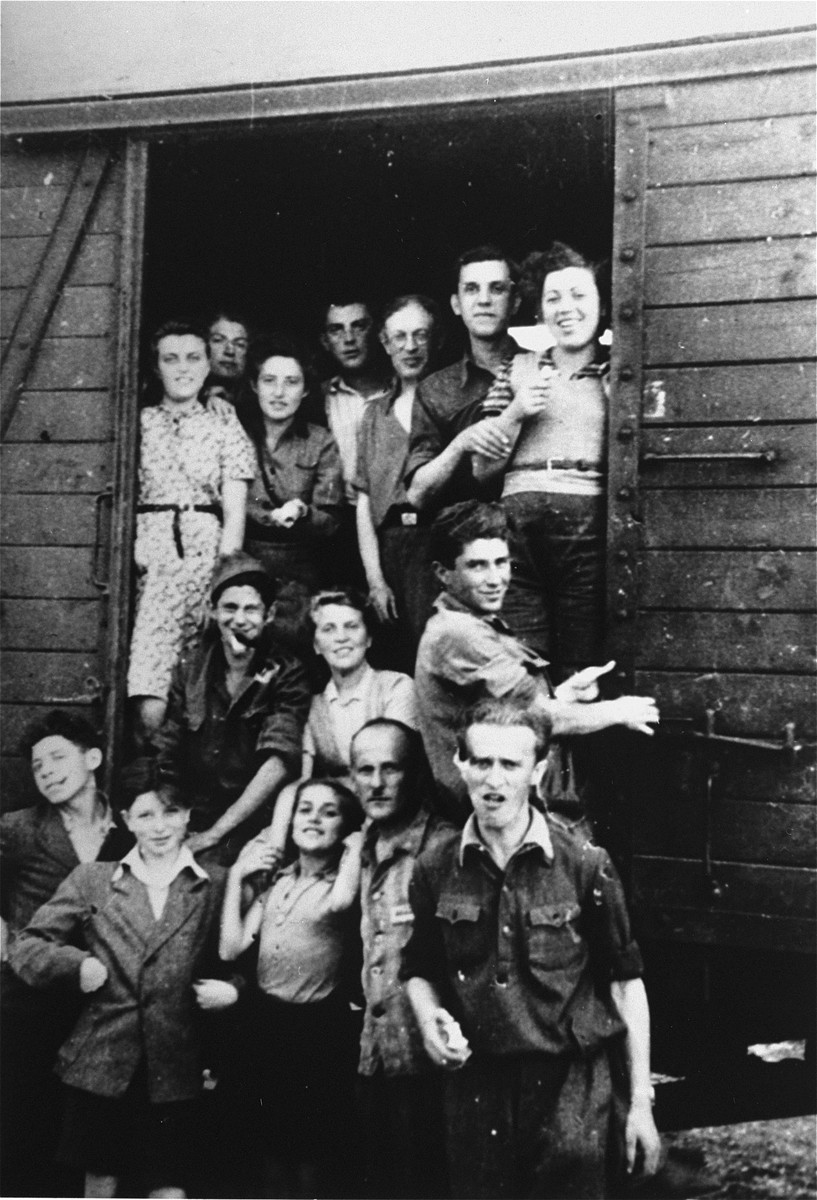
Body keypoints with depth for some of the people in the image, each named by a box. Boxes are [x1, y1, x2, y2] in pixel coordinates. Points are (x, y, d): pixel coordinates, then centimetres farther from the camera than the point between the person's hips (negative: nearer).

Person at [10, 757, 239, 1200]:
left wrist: (231, 988, -9)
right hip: (100, 1064, 1)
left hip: (175, 1069, -1)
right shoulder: (91, 880, 6)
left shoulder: (217, 886, 3)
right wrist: (76, 963, -10)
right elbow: (26, 946, 7)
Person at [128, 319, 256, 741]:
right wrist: (128, 551, -7)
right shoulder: (136, 423, 15)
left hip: (202, 550, 0)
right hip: (144, 550, 0)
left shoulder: (226, 429, 12)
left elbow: (234, 514, 6)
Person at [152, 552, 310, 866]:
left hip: (250, 827, -3)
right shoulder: (191, 667, 7)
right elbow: (165, 756, 7)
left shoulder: (286, 675, -4)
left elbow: (278, 763, -15)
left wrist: (212, 835, -19)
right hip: (189, 820, 3)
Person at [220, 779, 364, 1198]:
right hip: (267, 1022, 5)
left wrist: (354, 847, -18)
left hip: (321, 1027, -5)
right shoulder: (275, 881, 8)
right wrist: (236, 877, -1)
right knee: (275, 1145, 19)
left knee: (317, 1162, 5)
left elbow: (340, 904, -33)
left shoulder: (344, 880, -6)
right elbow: (231, 948, 0)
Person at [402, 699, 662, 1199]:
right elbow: (420, 971, 15)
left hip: (573, 1086, -2)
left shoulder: (585, 864, -7)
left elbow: (625, 984, -1)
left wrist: (641, 1104, -1)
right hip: (476, 1087, 2)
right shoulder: (436, 869, 1)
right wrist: (430, 1020, -7)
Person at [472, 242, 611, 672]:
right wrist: (516, 413, 1)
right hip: (519, 521, 1)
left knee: (581, 671, -3)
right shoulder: (519, 369, 17)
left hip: (588, 522, -1)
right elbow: (482, 468, 14)